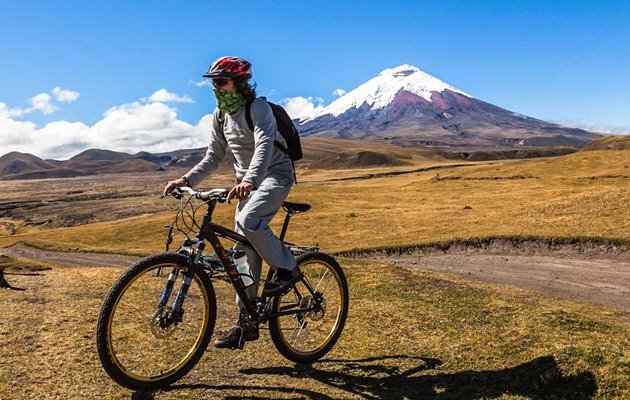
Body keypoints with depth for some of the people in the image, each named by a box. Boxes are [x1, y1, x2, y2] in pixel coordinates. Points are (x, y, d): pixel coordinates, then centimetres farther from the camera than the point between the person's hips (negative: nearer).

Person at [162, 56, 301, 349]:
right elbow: (213, 157, 10)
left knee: (248, 221, -34)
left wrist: (249, 180, -48)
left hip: (275, 174, -7)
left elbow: (264, 144, -32)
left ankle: (287, 268, -8)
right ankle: (247, 322, 10)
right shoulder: (220, 115, 7)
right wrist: (187, 180, -4)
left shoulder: (258, 107, -14)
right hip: (248, 183, 7)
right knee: (244, 251, 2)